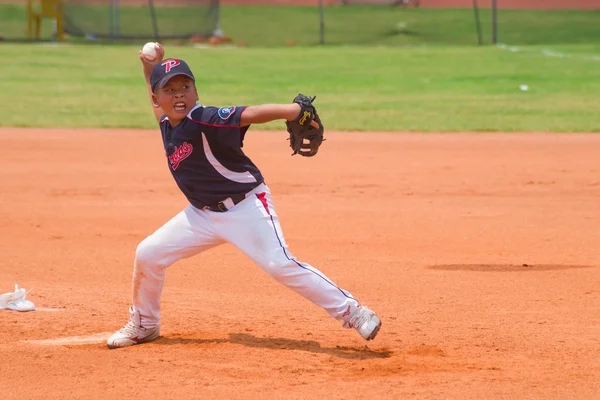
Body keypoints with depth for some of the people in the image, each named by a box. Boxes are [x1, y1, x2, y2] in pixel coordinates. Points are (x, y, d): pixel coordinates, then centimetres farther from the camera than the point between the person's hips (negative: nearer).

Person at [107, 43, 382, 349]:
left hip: (246, 207, -8)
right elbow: (159, 100, 25)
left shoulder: (204, 120, -21)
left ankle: (352, 312, -14)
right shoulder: (166, 123, 1)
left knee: (280, 265, -21)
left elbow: (248, 114, -36)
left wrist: (294, 110, -50)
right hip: (202, 214, 8)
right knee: (148, 254, 5)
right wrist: (149, 65, 8)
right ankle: (144, 325, 27)